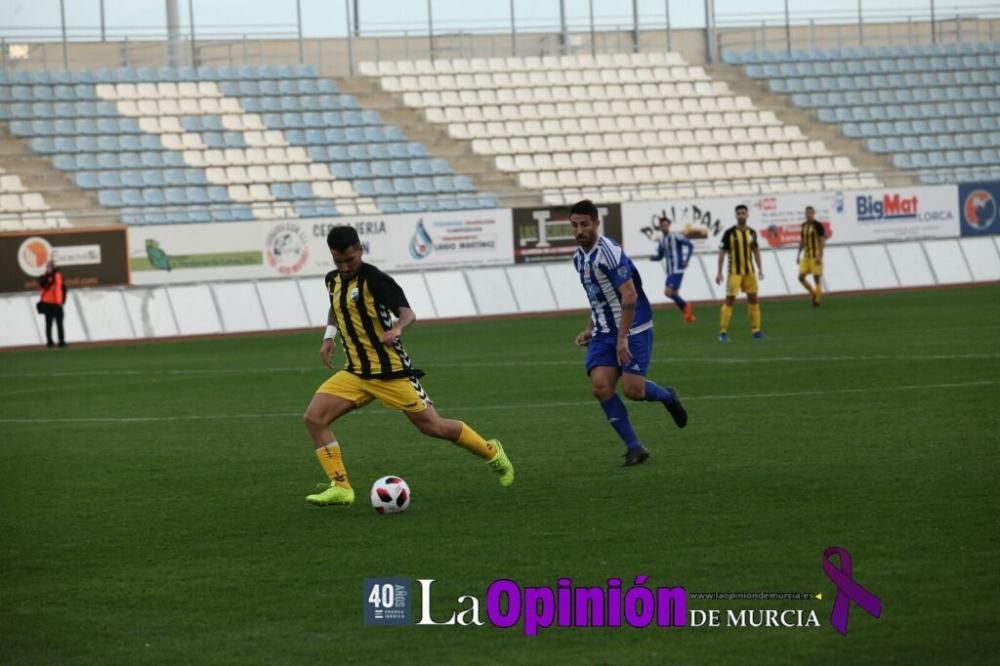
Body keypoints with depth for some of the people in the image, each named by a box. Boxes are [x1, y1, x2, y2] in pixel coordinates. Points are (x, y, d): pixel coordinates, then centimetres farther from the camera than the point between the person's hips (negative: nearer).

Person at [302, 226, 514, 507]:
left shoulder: (374, 279, -15)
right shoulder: (333, 280, 7)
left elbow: (407, 313, -25)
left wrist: (397, 328, -46)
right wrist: (329, 336, 15)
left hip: (390, 372, -6)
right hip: (355, 373, 6)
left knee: (432, 426, 0)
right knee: (314, 417, -12)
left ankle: (491, 452, 24)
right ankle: (340, 488, -9)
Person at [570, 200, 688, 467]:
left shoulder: (609, 253, -18)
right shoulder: (579, 257, 9)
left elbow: (630, 295, -22)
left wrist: (623, 337, -23)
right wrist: (590, 329, 17)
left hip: (633, 330, -7)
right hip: (604, 334, 7)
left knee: (634, 390, -13)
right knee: (600, 386, -12)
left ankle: (668, 397, 23)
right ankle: (634, 447, -4)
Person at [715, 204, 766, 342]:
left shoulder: (751, 233, 6)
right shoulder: (729, 233, -7)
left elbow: (756, 250, 16)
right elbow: (722, 252, -5)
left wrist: (760, 269, 11)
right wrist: (719, 272, -8)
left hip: (749, 271, 4)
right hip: (734, 272, -4)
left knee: (753, 299, 6)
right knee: (729, 299, -7)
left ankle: (756, 329, 13)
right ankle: (723, 331, -4)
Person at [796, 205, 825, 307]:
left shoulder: (817, 225, -9)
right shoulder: (804, 226, 11)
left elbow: (822, 240, -11)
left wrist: (819, 256, -17)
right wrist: (798, 254, 14)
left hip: (815, 256, -7)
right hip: (806, 255, 7)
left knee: (817, 278, -2)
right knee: (801, 277, 0)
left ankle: (818, 299, 6)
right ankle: (813, 293, 18)